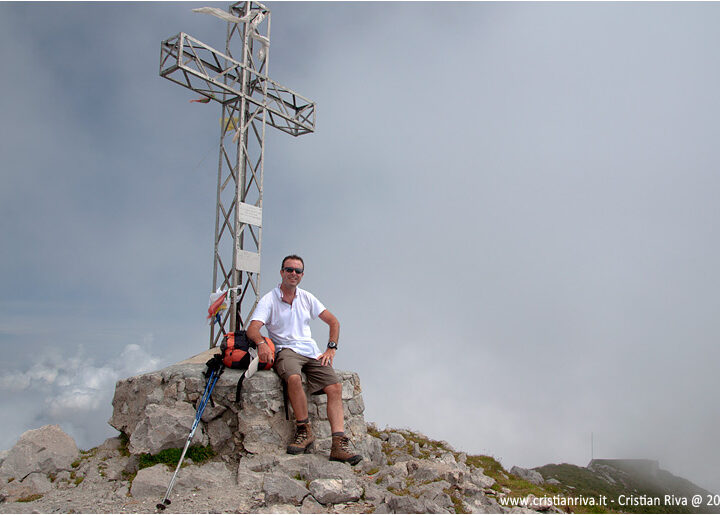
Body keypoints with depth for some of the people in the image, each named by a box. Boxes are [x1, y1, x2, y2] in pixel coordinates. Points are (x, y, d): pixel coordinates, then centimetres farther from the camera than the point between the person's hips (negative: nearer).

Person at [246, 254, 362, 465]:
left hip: (312, 351, 4)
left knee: (335, 386, -18)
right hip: (285, 350, -4)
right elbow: (253, 328, -14)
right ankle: (304, 431, -21)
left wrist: (331, 348, 3)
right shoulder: (269, 300, 2)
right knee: (294, 377, -37)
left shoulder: (307, 298, 15)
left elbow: (333, 322, 18)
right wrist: (261, 343, -36)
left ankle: (339, 444, -24)